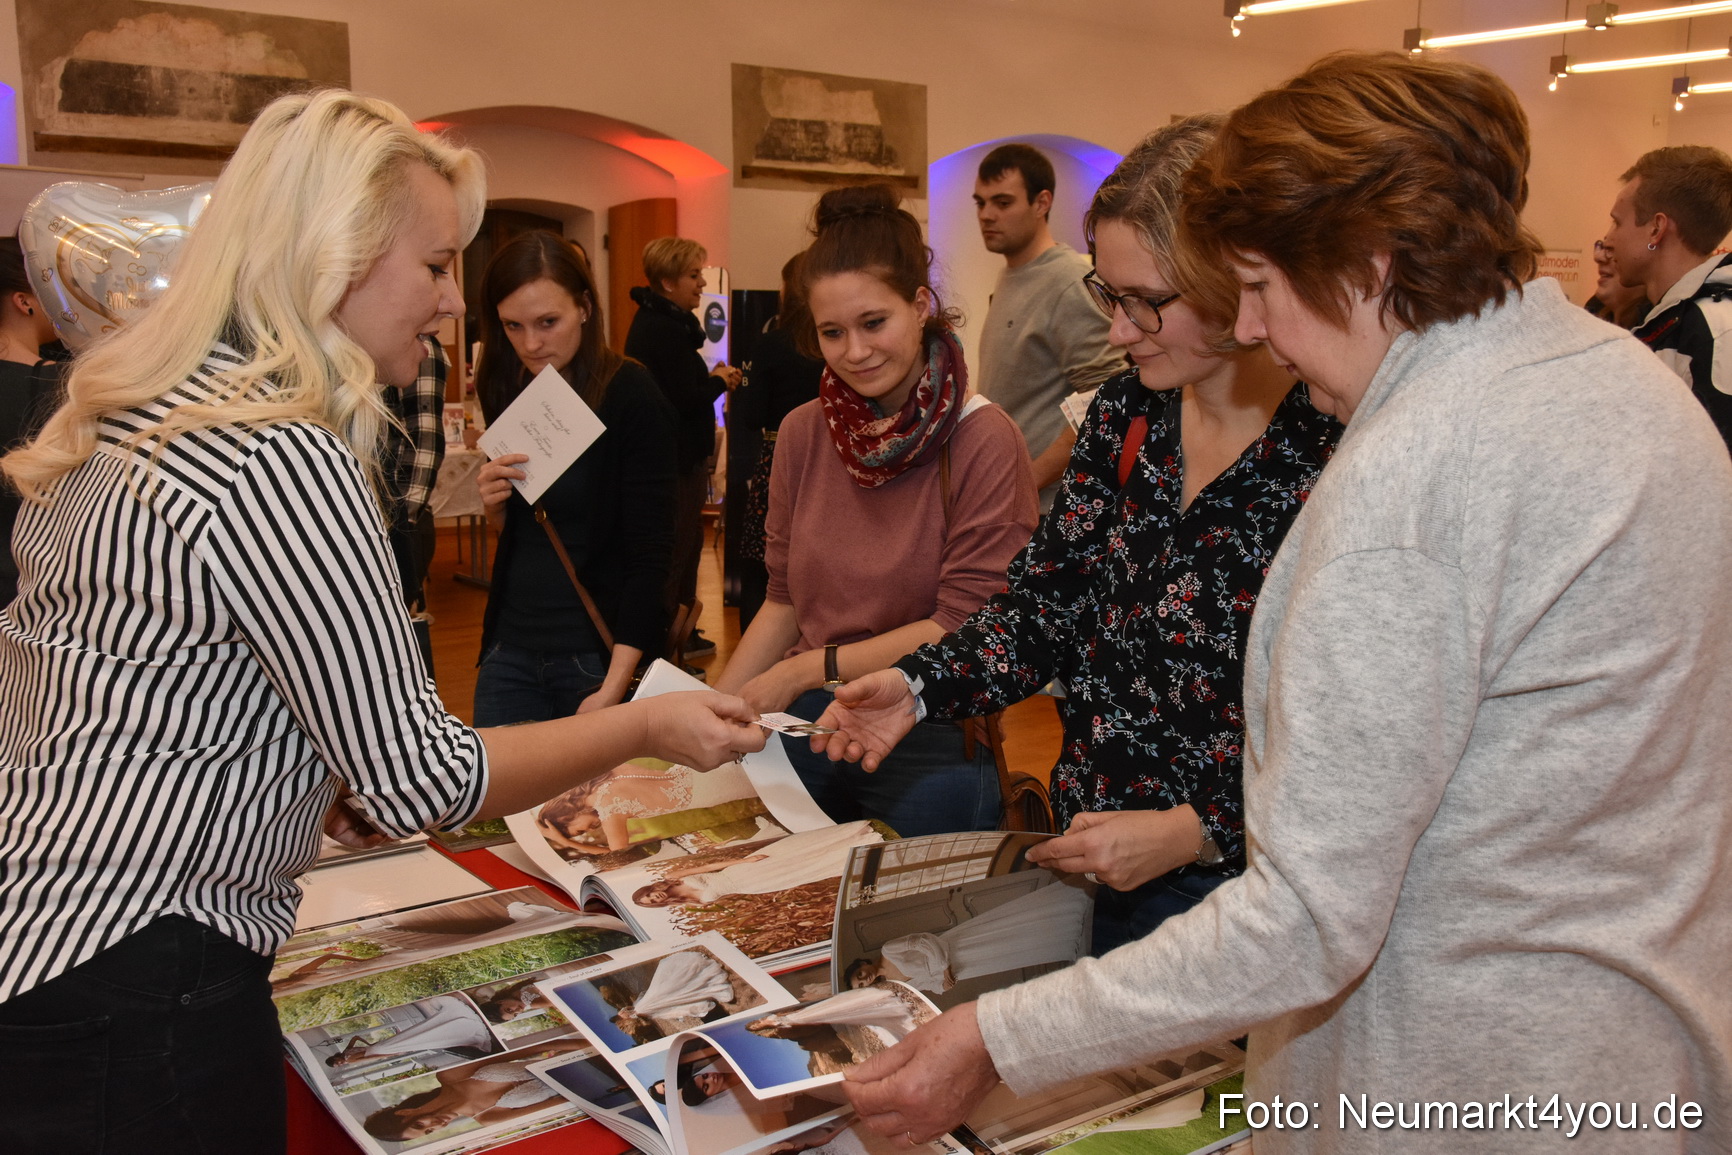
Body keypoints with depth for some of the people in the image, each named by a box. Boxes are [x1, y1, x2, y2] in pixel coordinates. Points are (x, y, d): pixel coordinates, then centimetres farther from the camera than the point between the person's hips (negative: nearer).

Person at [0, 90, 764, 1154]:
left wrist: (333, 781, 15)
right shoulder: (278, 462, -24)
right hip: (136, 1003, -9)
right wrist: (646, 729, -10)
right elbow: (416, 779, -21)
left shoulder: (126, 415, 7)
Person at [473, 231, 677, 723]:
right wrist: (494, 503, -7)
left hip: (599, 655, -5)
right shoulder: (509, 395, 5)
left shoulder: (631, 396, -12)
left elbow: (650, 553, -15)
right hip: (510, 651, 5)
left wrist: (614, 686, -21)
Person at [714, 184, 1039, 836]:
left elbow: (966, 625, -14)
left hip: (932, 739, -4)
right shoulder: (802, 433, 5)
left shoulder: (983, 441, -13)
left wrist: (809, 670, -13)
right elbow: (785, 603, 11)